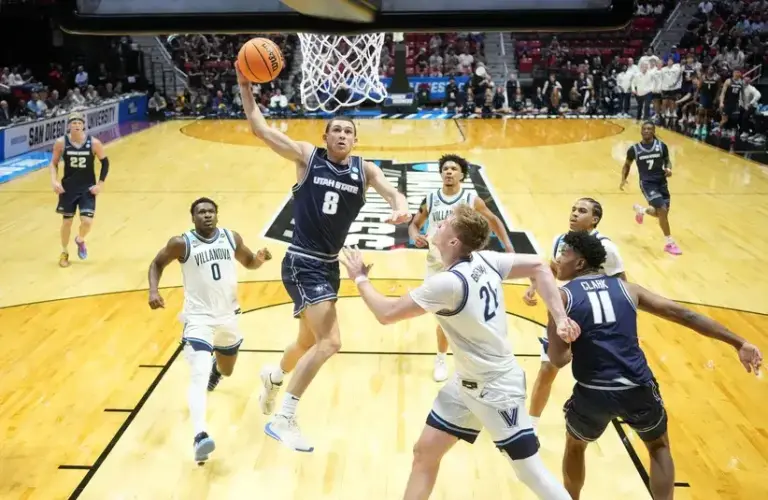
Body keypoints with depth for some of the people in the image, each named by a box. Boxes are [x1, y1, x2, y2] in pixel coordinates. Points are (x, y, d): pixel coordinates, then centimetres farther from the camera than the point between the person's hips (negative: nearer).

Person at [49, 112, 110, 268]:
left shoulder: (94, 143, -12)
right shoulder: (61, 143, -9)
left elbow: (105, 162, 1)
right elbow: (54, 163, 4)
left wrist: (100, 183, -5)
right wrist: (54, 181, -11)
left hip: (87, 188, -1)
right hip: (68, 187, 1)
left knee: (87, 221, -11)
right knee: (67, 221, 8)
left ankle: (80, 240, 25)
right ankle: (64, 252, 31)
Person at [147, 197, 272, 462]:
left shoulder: (232, 238, -1)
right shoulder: (181, 243, -11)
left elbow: (249, 262, 14)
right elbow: (157, 263, 4)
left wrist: (260, 258, -10)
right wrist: (153, 291, -13)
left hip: (228, 315, 5)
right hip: (198, 318, -5)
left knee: (227, 371, 24)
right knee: (199, 376, -23)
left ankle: (216, 366, 61)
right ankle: (200, 435, -29)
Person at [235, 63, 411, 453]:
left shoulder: (364, 170, 4)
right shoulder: (307, 157, -6)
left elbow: (391, 192, -12)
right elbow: (260, 129, -7)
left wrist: (401, 207, -34)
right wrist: (246, 87, -15)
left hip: (329, 264, 6)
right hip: (302, 263, -6)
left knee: (310, 342, 21)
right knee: (329, 342, -19)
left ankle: (274, 377, 54)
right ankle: (284, 419, -8)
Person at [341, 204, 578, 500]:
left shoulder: (448, 283, -28)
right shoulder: (484, 260, -4)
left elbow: (386, 313, -21)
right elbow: (539, 268, 1)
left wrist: (360, 278, -4)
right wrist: (560, 318, -4)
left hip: (496, 388, -9)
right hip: (466, 383, 9)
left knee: (530, 471, 3)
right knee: (425, 453, 11)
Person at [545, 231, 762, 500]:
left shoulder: (562, 296, -1)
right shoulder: (625, 287, 9)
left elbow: (558, 360, -6)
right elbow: (683, 314, 5)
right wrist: (738, 343, 7)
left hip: (594, 393, -2)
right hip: (637, 388, 2)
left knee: (575, 445, 29)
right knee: (659, 446, 30)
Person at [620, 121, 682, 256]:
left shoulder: (661, 146, -3)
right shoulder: (634, 149, -6)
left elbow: (667, 160, 11)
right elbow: (627, 165, 9)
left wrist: (668, 169, -11)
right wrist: (623, 179, -5)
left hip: (661, 182, 4)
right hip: (647, 184, -4)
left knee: (662, 213, 10)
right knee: (662, 210, -17)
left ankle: (640, 210, 44)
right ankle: (669, 243, -4)